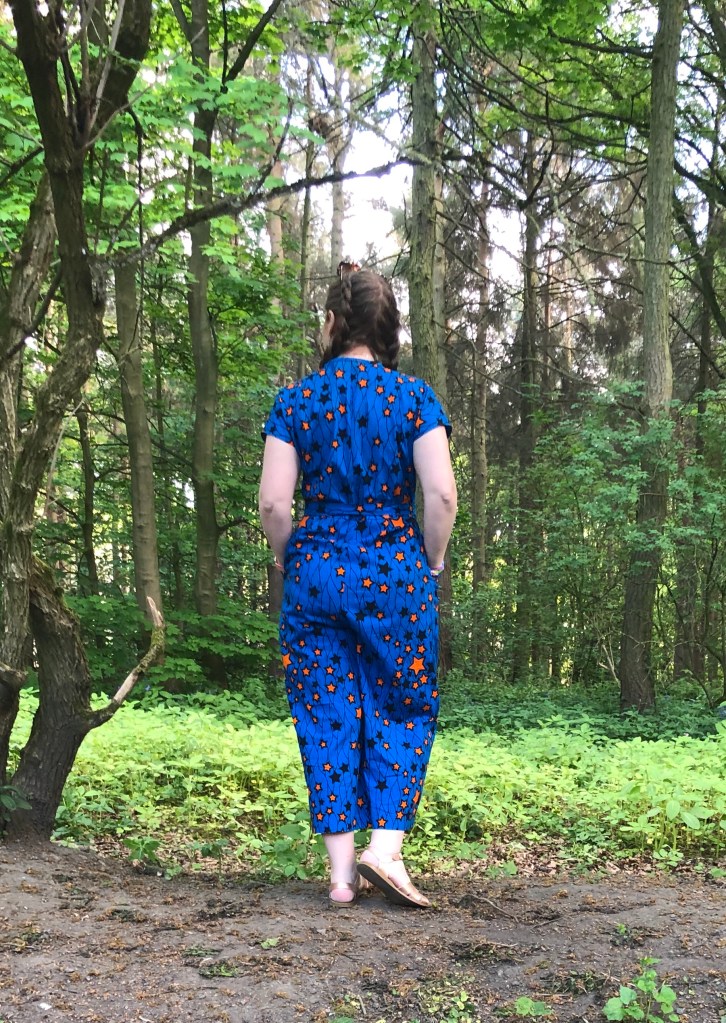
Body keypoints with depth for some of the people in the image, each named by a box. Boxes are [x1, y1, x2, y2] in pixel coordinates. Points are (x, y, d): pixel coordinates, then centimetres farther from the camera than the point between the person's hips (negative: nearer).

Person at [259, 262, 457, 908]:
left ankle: (342, 872, 13)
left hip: (315, 570, 1)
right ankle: (386, 847, 3)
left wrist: (290, 561, 11)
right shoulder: (414, 398, -1)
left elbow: (273, 503, -5)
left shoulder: (295, 401, 0)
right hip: (396, 569, -1)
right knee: (401, 710, 13)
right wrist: (432, 562, 5)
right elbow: (442, 495, -10)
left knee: (327, 718, 9)